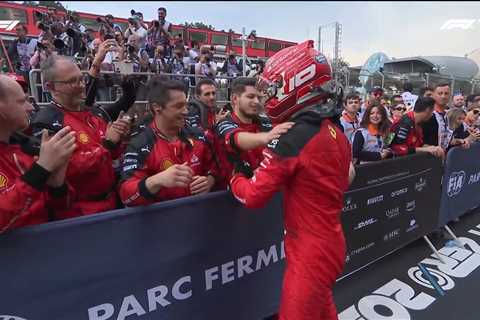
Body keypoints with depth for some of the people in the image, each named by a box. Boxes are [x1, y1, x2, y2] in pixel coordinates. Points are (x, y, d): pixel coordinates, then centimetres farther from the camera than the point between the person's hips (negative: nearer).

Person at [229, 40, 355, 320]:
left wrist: (234, 177, 3)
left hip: (310, 252, -8)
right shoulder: (336, 131, 2)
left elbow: (253, 196, -19)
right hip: (331, 243, 8)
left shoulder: (293, 138, -24)